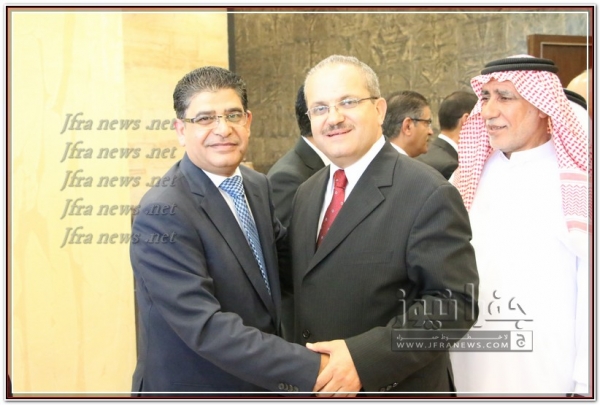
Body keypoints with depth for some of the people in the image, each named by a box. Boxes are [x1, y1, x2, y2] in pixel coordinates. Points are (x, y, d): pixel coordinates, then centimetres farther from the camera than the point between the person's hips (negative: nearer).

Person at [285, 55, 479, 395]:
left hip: (395, 389, -6)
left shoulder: (427, 194, -16)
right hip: (317, 387, 6)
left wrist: (364, 357, -27)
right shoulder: (306, 194, 7)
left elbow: (454, 301, -19)